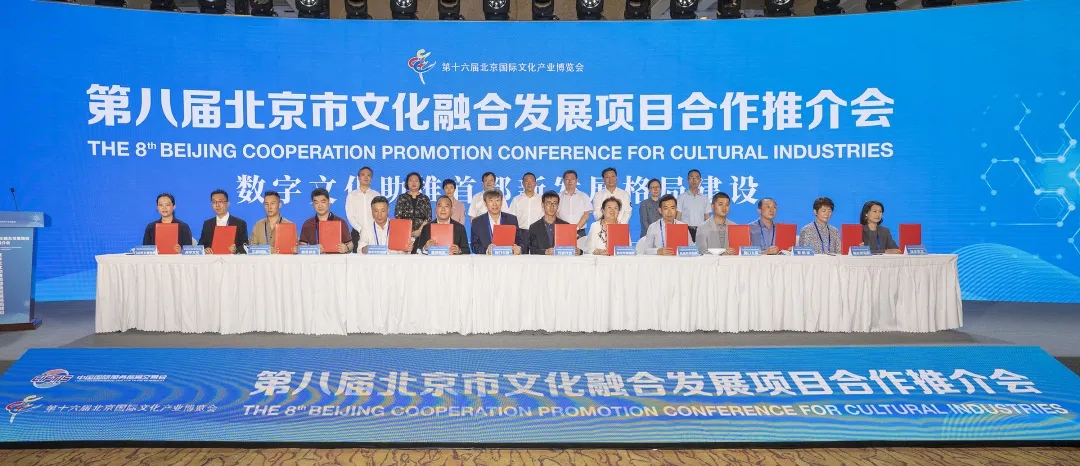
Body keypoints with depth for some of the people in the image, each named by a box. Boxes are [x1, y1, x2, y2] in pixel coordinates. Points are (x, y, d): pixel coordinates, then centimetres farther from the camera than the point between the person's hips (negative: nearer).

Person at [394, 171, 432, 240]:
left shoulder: (425, 199, 11)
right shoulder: (401, 198, 10)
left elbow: (428, 218, 6)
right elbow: (397, 217, 5)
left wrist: (419, 231, -7)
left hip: (422, 233, 0)